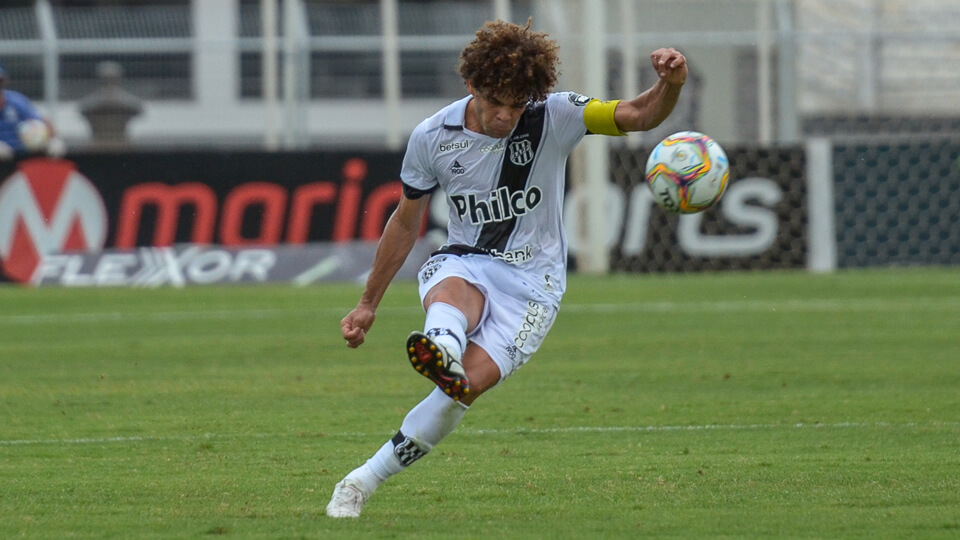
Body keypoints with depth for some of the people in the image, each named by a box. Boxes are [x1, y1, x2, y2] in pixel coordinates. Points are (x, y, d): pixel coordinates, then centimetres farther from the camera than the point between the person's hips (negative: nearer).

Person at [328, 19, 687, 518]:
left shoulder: (554, 117, -9)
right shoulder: (433, 138, -3)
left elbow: (640, 116, -17)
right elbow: (405, 222, 11)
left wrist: (670, 84, -41)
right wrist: (368, 304, 17)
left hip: (532, 280, -1)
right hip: (462, 264, 1)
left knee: (468, 385, -22)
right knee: (449, 298, -38)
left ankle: (362, 483, -15)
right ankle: (442, 351, -77)